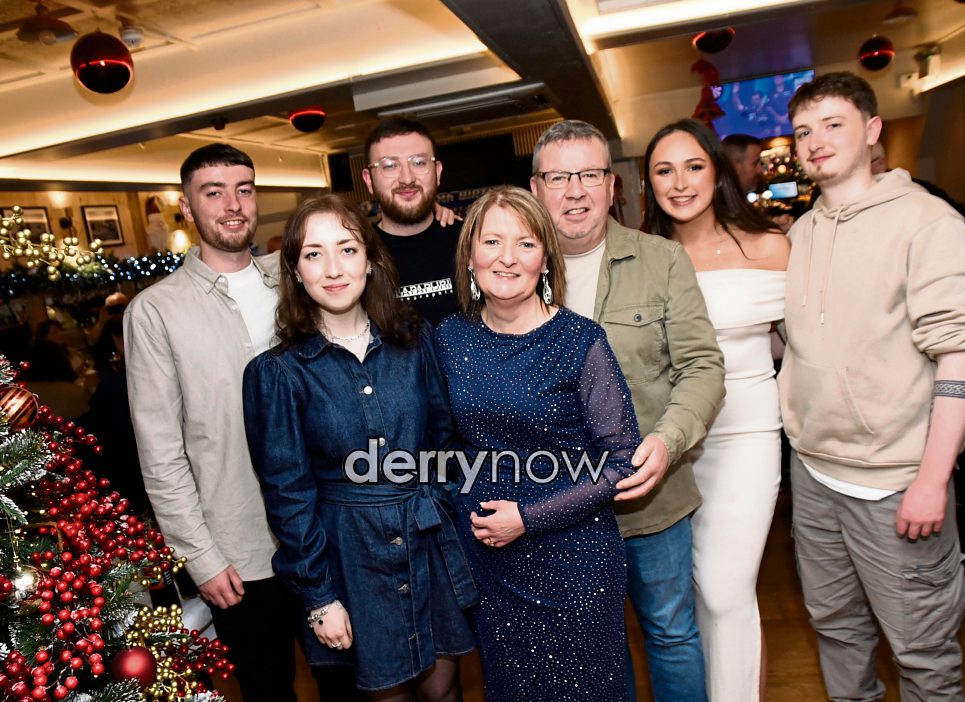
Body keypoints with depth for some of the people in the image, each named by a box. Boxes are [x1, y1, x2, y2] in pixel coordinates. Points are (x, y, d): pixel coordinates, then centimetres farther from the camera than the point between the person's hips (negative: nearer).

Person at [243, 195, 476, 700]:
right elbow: (288, 493, -7)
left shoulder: (413, 340, -3)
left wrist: (449, 516, 3)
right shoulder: (277, 372, -10)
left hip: (432, 541, 3)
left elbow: (444, 439, 5)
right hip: (352, 555, -2)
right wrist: (319, 597, -5)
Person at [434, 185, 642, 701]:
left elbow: (622, 460, -13)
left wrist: (530, 518, -16)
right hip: (486, 551, 4)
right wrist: (467, 512, 1)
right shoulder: (450, 338, -3)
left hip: (572, 553, -3)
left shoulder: (580, 341, -15)